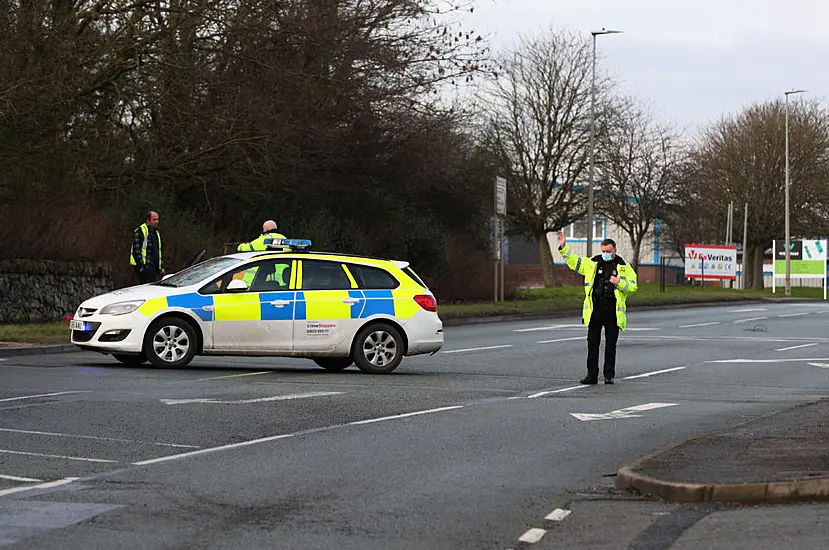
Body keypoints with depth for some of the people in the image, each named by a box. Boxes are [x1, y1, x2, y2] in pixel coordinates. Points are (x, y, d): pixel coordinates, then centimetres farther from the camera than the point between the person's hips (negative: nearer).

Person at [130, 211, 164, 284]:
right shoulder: (140, 231, -7)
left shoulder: (156, 233, 20)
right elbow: (136, 250, -13)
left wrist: (161, 267, 19)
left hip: (153, 267, 9)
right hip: (144, 267, -9)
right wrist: (140, 266, -19)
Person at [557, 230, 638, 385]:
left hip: (613, 310, -2)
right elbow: (573, 261, 15)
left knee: (611, 345, 4)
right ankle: (592, 375, 7)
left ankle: (609, 375, 11)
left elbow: (633, 286, 3)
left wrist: (620, 283, -14)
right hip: (595, 309, 2)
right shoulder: (592, 263, 11)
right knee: (592, 343, 2)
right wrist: (563, 247, 6)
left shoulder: (624, 267, 6)